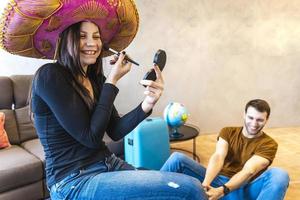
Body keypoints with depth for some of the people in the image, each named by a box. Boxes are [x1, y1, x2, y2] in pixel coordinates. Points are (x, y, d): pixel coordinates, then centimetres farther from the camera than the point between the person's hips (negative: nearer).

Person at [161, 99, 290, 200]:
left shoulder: (269, 144, 2)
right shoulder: (228, 132, 11)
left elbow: (249, 171, -15)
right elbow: (218, 157, -9)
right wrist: (206, 183, -30)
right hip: (218, 182, 2)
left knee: (279, 175, -32)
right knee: (178, 158, -15)